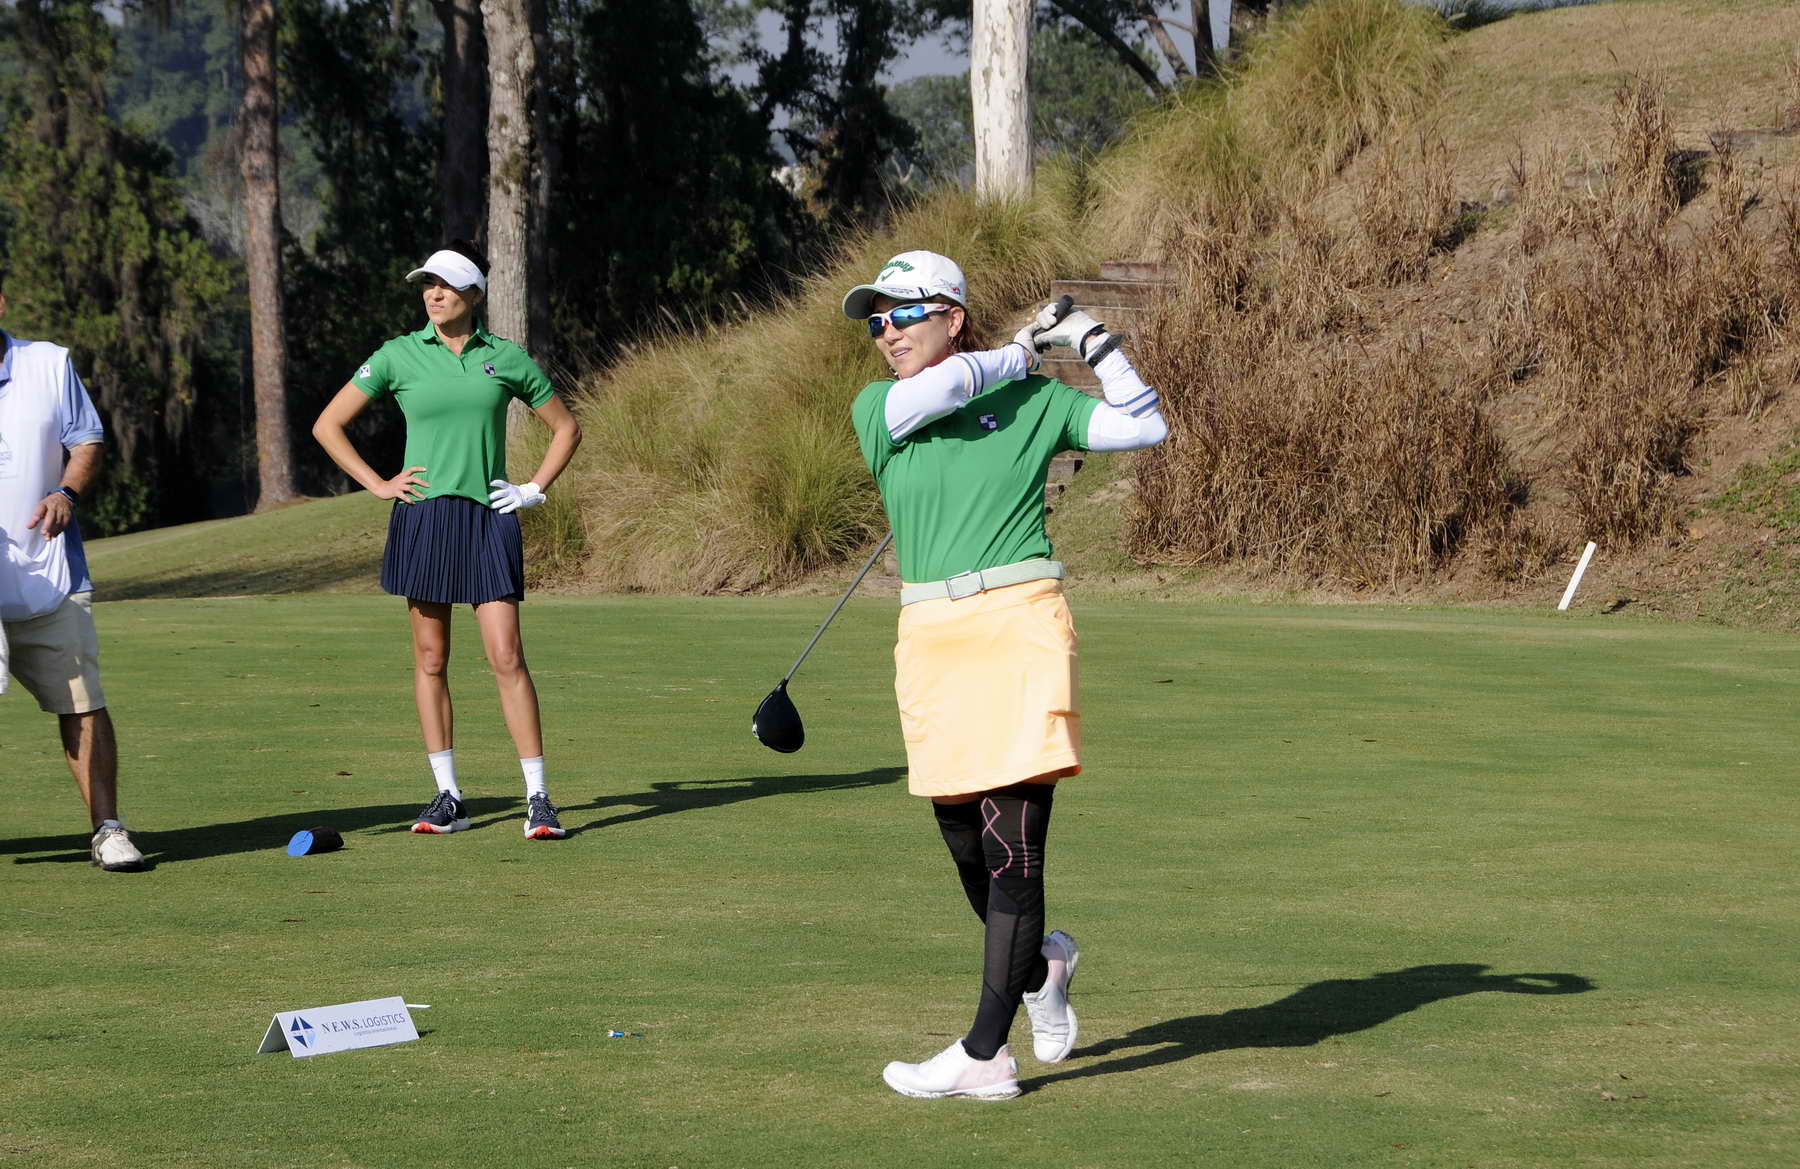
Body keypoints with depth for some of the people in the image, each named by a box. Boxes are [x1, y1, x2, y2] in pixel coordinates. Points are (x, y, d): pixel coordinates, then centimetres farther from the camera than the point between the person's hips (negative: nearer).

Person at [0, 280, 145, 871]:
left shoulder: (49, 364, 7)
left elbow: (86, 441, 10)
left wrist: (66, 492, -11)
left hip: (48, 574, 1)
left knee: (83, 705, -2)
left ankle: (107, 830, 4)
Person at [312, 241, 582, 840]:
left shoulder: (506, 358, 4)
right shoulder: (400, 355, 2)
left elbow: (566, 427, 16)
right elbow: (328, 425, 7)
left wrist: (535, 488, 6)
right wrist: (379, 485, 0)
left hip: (489, 519, -1)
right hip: (423, 517, 1)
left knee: (507, 657, -8)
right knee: (430, 661, 3)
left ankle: (538, 799, -5)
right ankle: (447, 797, 11)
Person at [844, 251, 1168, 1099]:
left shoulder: (1032, 401, 6)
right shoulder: (875, 408, 10)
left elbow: (1143, 428, 5)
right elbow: (930, 394, -10)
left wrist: (1094, 345, -1)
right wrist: (1015, 354, 2)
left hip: (1018, 624, -4)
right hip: (930, 639, 4)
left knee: (1011, 845, -9)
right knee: (965, 843, 9)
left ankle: (986, 1055, -8)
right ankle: (1042, 966, 39)